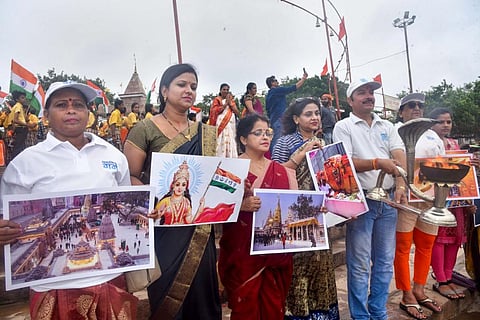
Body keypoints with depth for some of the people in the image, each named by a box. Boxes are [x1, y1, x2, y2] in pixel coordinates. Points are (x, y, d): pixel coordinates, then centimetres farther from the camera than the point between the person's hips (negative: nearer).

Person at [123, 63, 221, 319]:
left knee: (200, 290, 10)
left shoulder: (206, 133, 10)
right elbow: (130, 177, -7)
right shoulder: (145, 130, -4)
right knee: (167, 295, 5)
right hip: (163, 227, -3)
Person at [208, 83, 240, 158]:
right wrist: (226, 104, -4)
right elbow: (215, 111, -8)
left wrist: (230, 103, 1)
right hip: (221, 124, -4)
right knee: (221, 143, -13)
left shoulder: (232, 100, 21)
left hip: (231, 125, 4)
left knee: (231, 143, -3)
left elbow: (237, 113, 10)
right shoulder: (217, 99, 9)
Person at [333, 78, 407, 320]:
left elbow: (399, 157, 2)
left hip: (388, 200, 5)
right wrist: (377, 163, -22)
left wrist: (400, 186, -13)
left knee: (384, 262, 12)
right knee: (359, 264, 2)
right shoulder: (343, 127, 0)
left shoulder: (387, 126, 14)